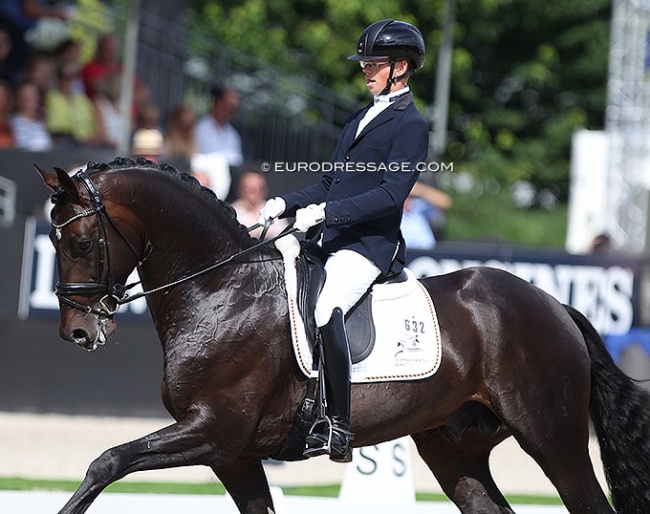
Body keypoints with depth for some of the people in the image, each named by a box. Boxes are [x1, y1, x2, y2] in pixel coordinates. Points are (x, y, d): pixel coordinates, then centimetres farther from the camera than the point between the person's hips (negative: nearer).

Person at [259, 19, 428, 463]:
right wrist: (286, 205, 8)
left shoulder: (411, 125, -6)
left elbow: (391, 193, -18)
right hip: (332, 242, 10)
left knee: (325, 311, -32)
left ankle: (337, 426, -30)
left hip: (370, 244, -10)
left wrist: (325, 212, -22)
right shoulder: (363, 118, 21)